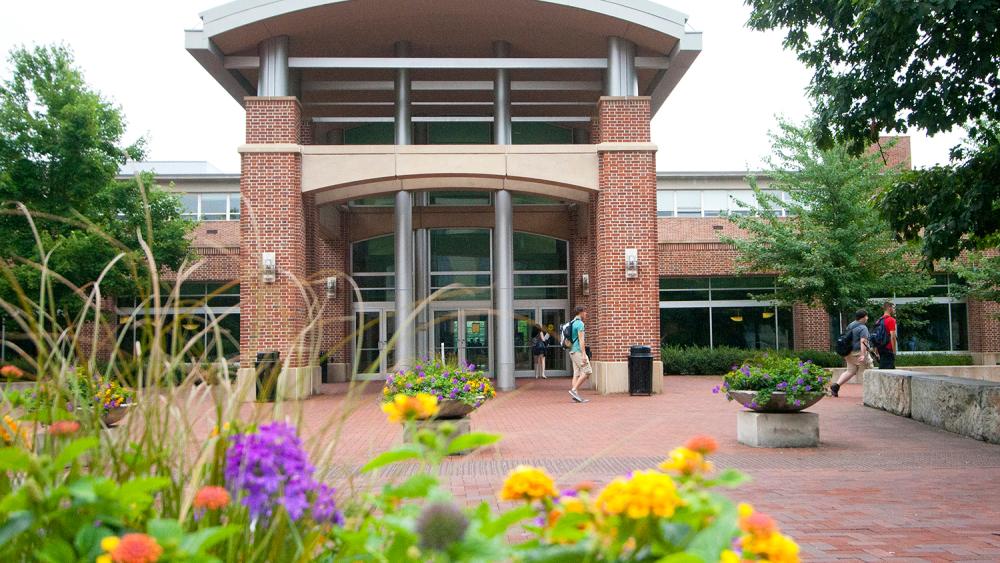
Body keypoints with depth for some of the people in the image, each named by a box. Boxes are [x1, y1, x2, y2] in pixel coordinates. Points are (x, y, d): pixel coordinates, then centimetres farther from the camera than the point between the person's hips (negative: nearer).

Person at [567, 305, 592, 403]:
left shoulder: (572, 323, 18)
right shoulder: (580, 323, -11)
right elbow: (581, 340, -18)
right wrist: (584, 354, -21)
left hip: (573, 351, 10)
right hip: (578, 351, -10)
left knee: (577, 373, 6)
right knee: (587, 371, -9)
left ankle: (576, 395, 1)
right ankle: (574, 390, -13)